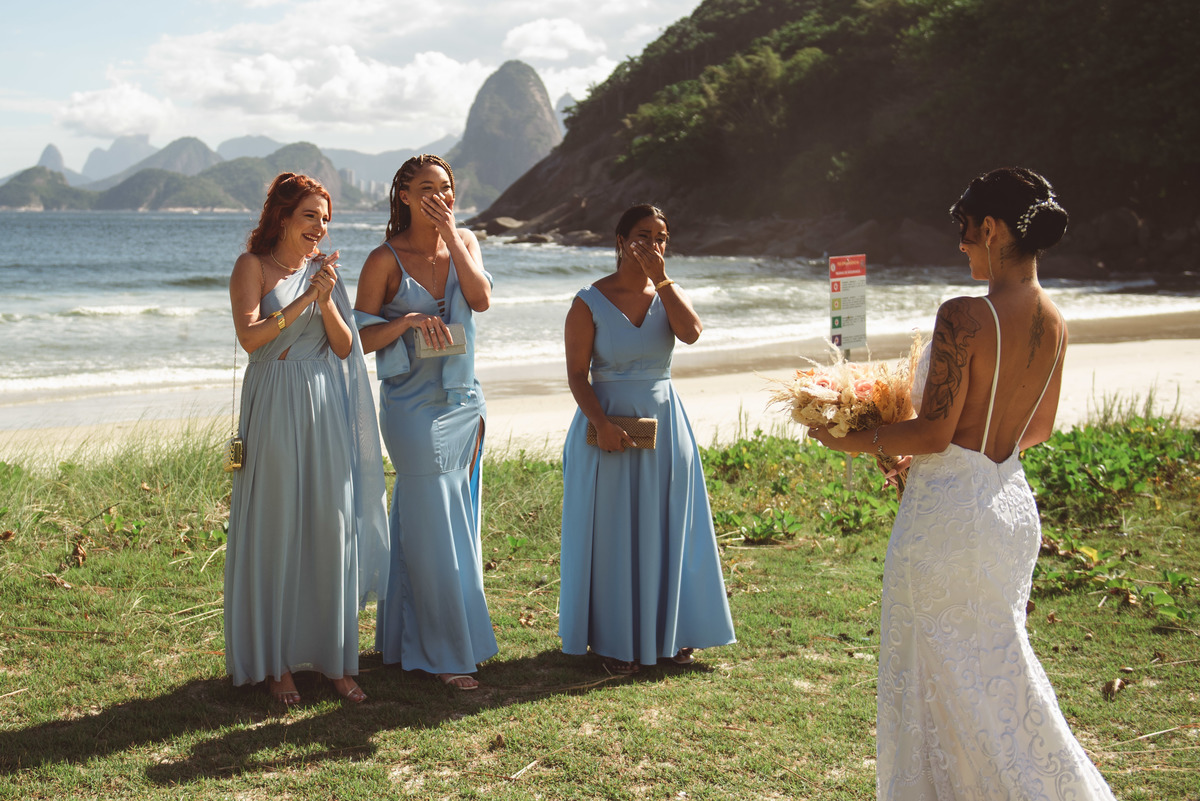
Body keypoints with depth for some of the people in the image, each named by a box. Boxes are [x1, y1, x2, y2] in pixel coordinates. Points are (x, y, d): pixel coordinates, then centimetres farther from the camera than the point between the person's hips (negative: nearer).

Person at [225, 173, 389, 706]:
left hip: (325, 410, 4)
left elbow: (345, 347, 7)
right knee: (276, 532, 0)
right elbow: (250, 337, -13)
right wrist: (306, 298, -17)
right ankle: (276, 664, 9)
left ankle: (335, 658, 11)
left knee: (332, 529, 3)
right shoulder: (252, 266, 0)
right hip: (274, 411, -4)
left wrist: (326, 300, -10)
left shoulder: (324, 270, 13)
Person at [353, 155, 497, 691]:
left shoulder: (464, 242, 6)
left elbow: (481, 298, -11)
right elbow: (360, 337, -7)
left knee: (456, 521, 12)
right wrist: (408, 320, -22)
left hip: (464, 401, 6)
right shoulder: (385, 260, -7)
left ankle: (407, 640, 26)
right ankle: (447, 652, 7)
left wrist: (450, 235, -13)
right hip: (414, 406, -6)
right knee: (432, 528, -3)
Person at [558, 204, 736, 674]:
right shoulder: (589, 303, -6)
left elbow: (692, 332, -16)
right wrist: (602, 423, -22)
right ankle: (614, 640, 14)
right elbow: (576, 374, -10)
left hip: (663, 426, 4)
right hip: (609, 428, -4)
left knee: (665, 530, 10)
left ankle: (668, 631, 23)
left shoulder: (666, 294, 5)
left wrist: (660, 278, -16)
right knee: (612, 534, 3)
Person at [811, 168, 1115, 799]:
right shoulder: (1054, 324, 3)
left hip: (948, 508, -8)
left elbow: (934, 433, -20)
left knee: (941, 678, 7)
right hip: (1013, 504, 8)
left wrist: (855, 441, -7)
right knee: (997, 665, 22)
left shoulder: (964, 316, -21)